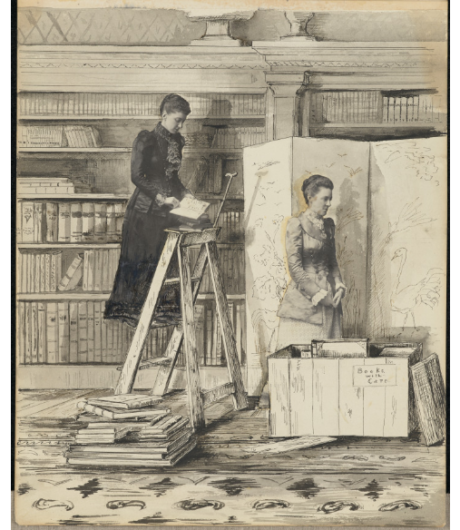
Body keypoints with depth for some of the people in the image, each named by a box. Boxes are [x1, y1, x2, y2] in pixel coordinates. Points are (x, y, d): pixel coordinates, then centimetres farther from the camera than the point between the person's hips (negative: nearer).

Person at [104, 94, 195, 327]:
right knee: (141, 260, -2)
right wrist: (162, 199, -17)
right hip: (144, 210, -6)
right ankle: (133, 310, 7)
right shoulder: (146, 140, -8)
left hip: (167, 211, 6)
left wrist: (184, 193, 4)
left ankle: (163, 310, 12)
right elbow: (137, 176, -13)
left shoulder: (176, 142, 13)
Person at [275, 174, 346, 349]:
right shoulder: (296, 224, -6)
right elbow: (295, 267, -11)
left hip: (329, 300, 6)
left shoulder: (328, 225, 15)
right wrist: (318, 295, -12)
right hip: (304, 300, -6)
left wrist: (339, 286, 2)